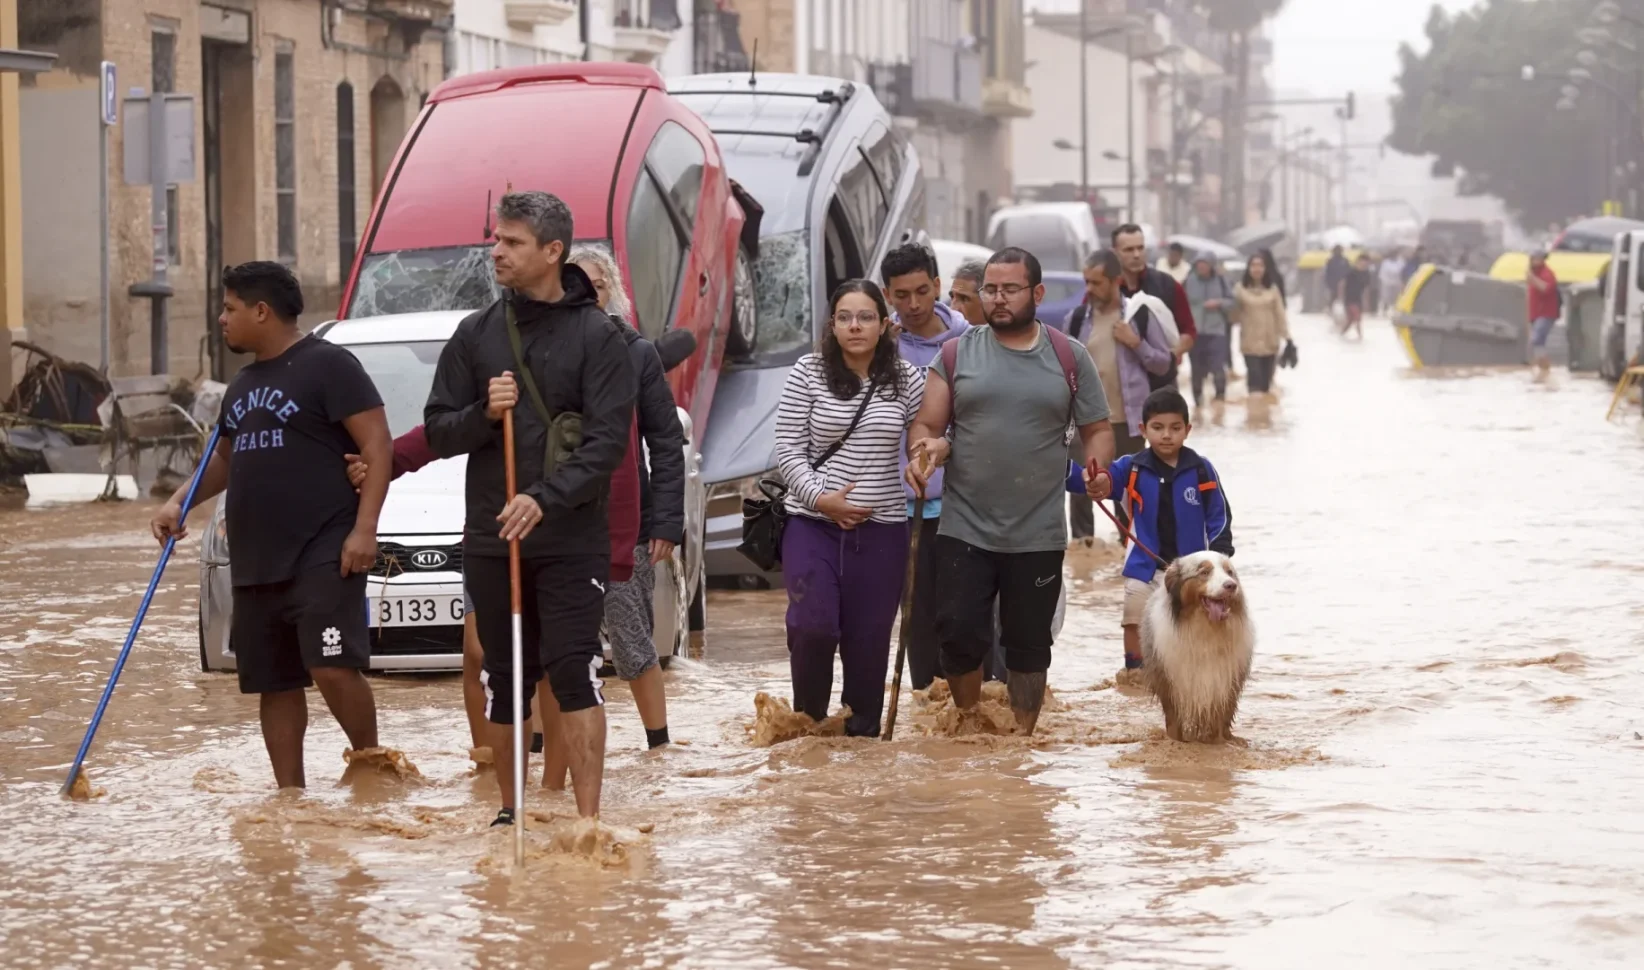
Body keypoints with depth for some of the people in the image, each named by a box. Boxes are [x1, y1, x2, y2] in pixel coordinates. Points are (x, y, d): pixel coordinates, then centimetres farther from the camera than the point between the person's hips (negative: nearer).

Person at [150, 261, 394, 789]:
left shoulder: (327, 365, -6)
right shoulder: (243, 384, 20)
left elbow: (378, 446, -11)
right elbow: (225, 458, 33)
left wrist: (364, 529, -19)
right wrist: (180, 503, 15)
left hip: (323, 557, -8)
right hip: (255, 564, 8)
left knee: (333, 667, -19)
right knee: (274, 684, 8)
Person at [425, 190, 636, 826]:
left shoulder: (597, 335, -3)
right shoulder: (476, 334, 9)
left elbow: (609, 439, -11)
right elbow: (438, 432, 10)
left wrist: (547, 499, -23)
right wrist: (483, 414, -12)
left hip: (573, 539, -4)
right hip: (491, 537, 4)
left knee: (574, 672, -10)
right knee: (504, 679, 9)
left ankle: (588, 818, -10)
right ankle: (510, 811, 21)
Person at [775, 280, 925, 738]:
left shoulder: (906, 379, 3)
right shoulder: (808, 374, -1)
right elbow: (788, 449, -2)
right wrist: (820, 498, -13)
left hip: (881, 528, 2)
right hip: (813, 523, -2)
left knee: (869, 638, 4)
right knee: (812, 625, -16)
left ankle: (863, 731, 17)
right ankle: (808, 719, 6)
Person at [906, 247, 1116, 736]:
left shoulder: (1069, 358, 5)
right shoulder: (956, 355, 4)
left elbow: (1097, 429, 9)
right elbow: (926, 427, 4)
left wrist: (1097, 465, -13)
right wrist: (925, 449, -19)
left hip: (1039, 535, 0)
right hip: (964, 530, 0)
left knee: (1029, 644, 8)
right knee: (959, 634, -3)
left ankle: (1022, 738, 20)